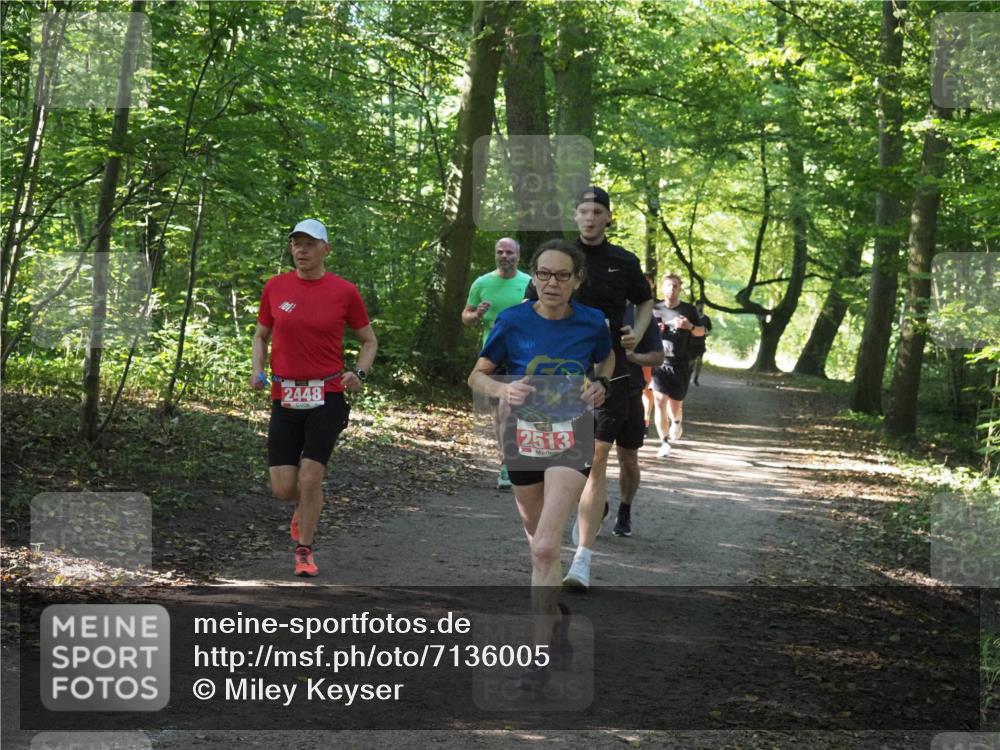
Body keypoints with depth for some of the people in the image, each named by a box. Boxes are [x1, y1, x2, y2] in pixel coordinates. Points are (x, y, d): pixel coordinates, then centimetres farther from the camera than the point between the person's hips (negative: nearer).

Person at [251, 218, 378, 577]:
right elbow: (261, 335, 17)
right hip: (284, 397, 2)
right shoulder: (275, 287, 3)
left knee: (310, 478, -10)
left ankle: (304, 551, 10)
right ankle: (304, 507, 36)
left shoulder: (345, 291, -2)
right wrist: (258, 370, 0)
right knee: (283, 488, -1)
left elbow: (369, 339, 9)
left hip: (327, 396, -2)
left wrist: (359, 373, -8)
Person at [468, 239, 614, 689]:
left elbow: (606, 360, 16)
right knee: (538, 543, 17)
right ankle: (558, 610, 45)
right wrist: (502, 389, -21)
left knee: (545, 548, -16)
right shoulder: (512, 321, -8)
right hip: (523, 436, 2)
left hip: (571, 438, -2)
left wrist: (601, 387, -5)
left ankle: (541, 651, -11)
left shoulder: (592, 323, -6)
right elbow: (476, 376, 0)